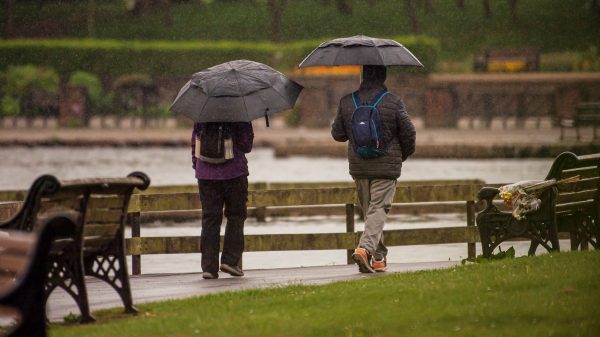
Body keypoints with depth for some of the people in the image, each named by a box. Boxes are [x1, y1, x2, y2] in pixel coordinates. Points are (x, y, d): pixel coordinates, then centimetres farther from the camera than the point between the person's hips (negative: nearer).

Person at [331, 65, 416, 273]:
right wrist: (403, 156, 16)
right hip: (386, 166, -3)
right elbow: (409, 135, -3)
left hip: (358, 167, 3)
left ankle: (379, 258, 19)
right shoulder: (394, 103, -8)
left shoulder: (347, 102, 0)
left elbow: (337, 134, 7)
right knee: (378, 209, -4)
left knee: (368, 209, 15)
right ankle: (365, 248, -26)